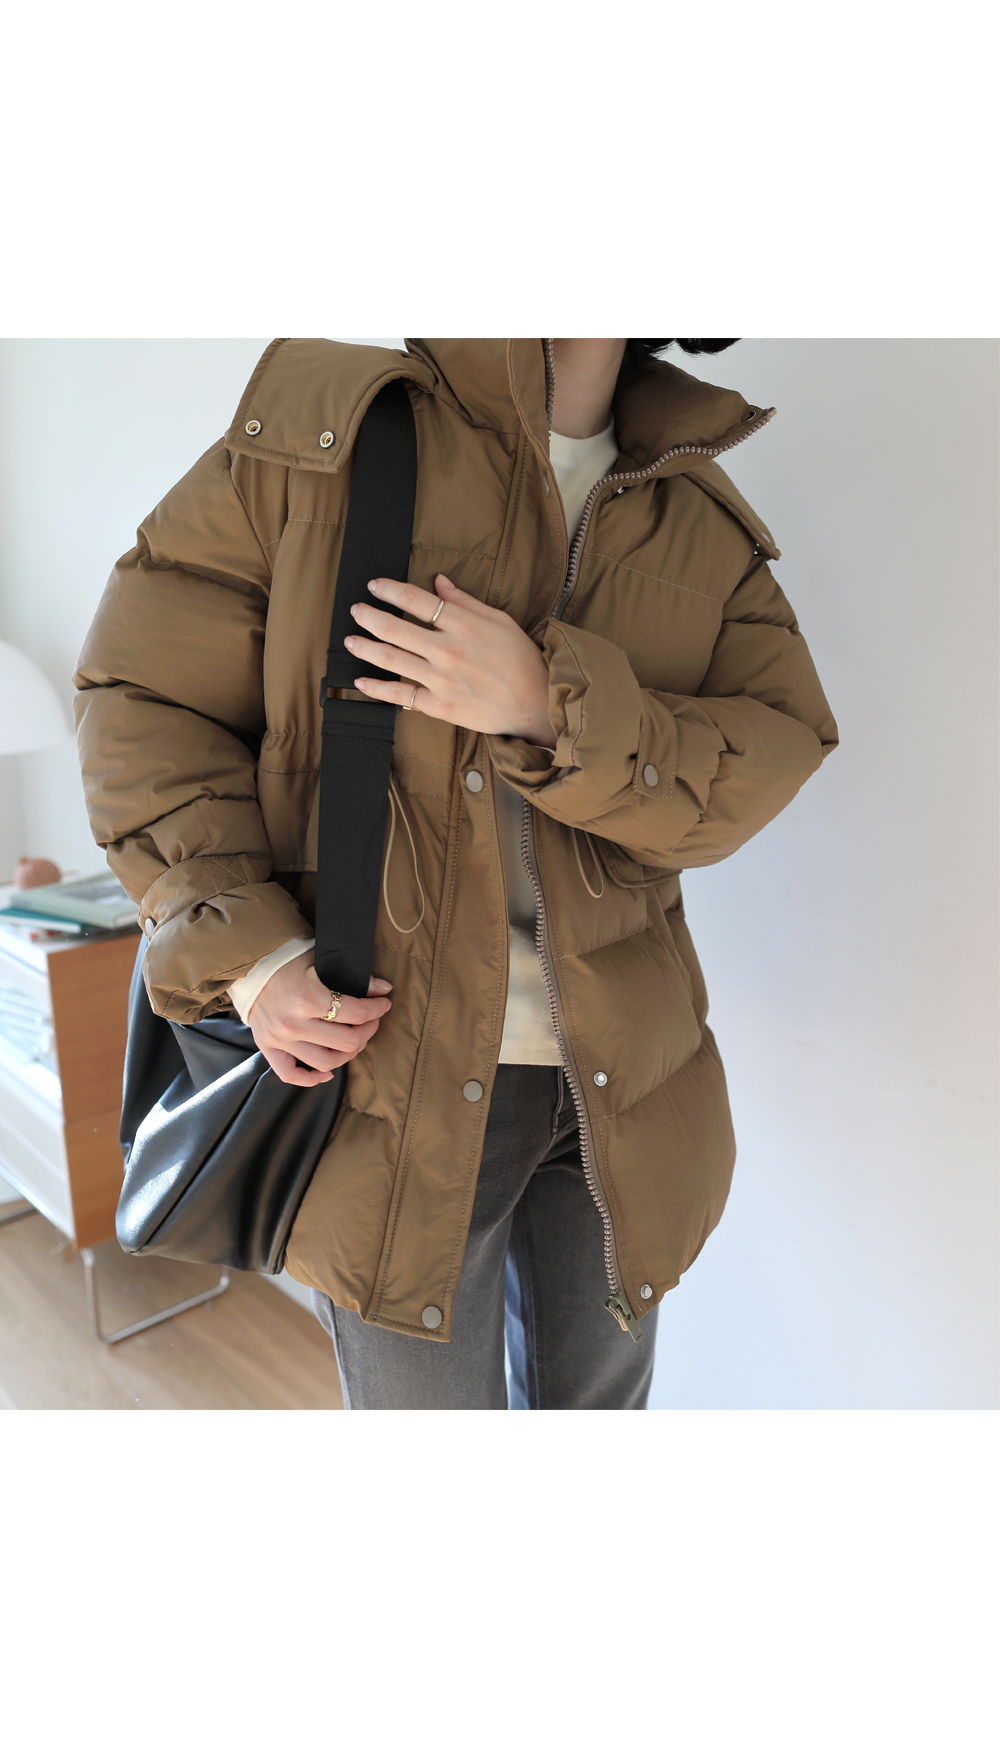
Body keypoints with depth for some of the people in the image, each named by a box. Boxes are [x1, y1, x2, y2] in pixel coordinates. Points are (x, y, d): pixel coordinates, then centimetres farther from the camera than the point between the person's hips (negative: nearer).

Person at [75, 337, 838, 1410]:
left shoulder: (709, 529, 4)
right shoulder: (313, 439, -5)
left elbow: (764, 768, -8)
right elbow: (148, 691, -4)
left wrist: (551, 706, -25)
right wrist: (250, 952, -15)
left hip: (619, 1079, 4)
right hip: (391, 1070, -3)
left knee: (597, 1398, 25)